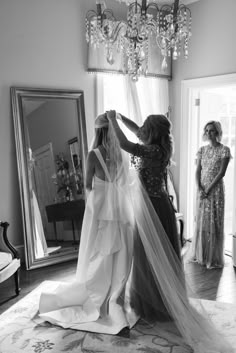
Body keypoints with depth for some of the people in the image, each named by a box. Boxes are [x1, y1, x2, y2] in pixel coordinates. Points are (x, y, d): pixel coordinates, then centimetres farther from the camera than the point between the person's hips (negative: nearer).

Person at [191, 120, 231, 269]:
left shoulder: (224, 150, -5)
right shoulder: (202, 149, 9)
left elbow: (221, 173, -11)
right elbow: (198, 170, 5)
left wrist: (209, 189, -15)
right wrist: (199, 188, -9)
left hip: (216, 189, -4)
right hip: (202, 190, 5)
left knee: (214, 222, 0)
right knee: (201, 221, 9)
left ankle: (214, 258, 10)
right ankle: (200, 254, 22)